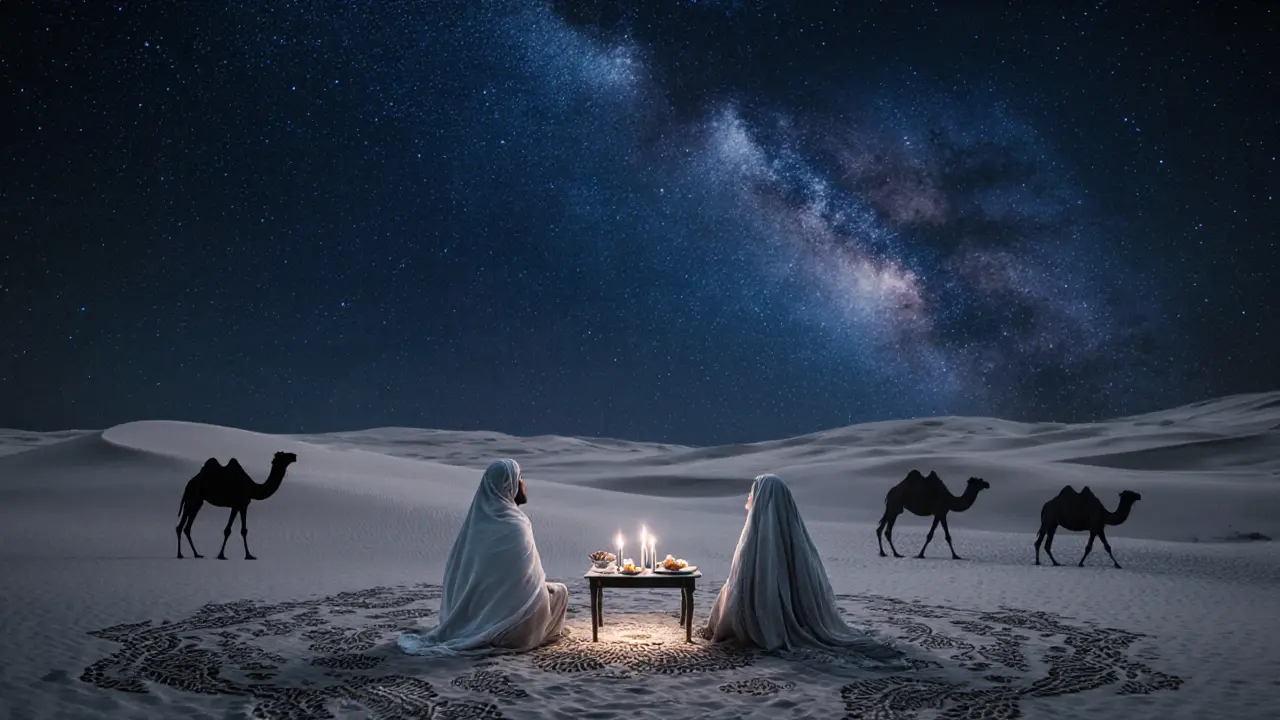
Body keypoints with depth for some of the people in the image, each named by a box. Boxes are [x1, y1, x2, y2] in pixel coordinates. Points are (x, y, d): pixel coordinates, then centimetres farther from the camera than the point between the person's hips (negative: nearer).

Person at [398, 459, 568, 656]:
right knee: (559, 591, 15)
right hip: (502, 610, -7)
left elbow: (455, 567, 9)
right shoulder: (515, 526, -19)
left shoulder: (478, 518, 3)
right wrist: (544, 588, 8)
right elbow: (529, 579, -14)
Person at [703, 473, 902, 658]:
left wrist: (717, 629, -3)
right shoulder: (793, 528, 1)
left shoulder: (757, 531, -19)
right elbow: (811, 579, 7)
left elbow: (739, 584, -15)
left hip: (760, 624, -6)